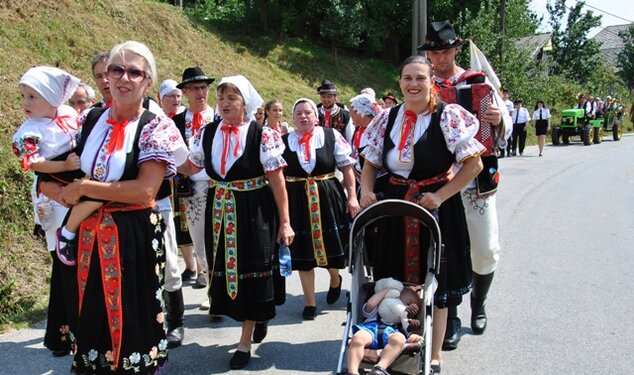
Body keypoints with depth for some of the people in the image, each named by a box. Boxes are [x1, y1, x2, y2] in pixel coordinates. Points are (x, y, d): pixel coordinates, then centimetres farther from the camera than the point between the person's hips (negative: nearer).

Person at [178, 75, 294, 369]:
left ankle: (245, 342, 18)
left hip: (254, 213, -5)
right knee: (225, 269, 13)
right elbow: (190, 167, 14)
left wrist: (284, 222, -12)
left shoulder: (262, 134, -10)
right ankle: (259, 314, 37)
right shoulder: (208, 132, 3)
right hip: (219, 212, 5)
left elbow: (277, 180, -10)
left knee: (250, 273, 3)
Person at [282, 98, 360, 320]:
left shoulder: (332, 136, 0)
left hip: (328, 198, -1)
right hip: (297, 201, 1)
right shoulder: (283, 142, 4)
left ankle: (335, 280, 43)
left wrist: (352, 197, -4)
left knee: (331, 244, 8)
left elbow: (347, 168, 2)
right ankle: (310, 302, 19)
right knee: (303, 251, 5)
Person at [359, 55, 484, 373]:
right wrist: (366, 190, -4)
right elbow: (371, 162, 13)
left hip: (436, 207, -4)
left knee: (434, 283, 7)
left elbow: (474, 164, -11)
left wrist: (440, 196, -17)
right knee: (395, 279, 12)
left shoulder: (448, 116, -9)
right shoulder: (389, 118, 5)